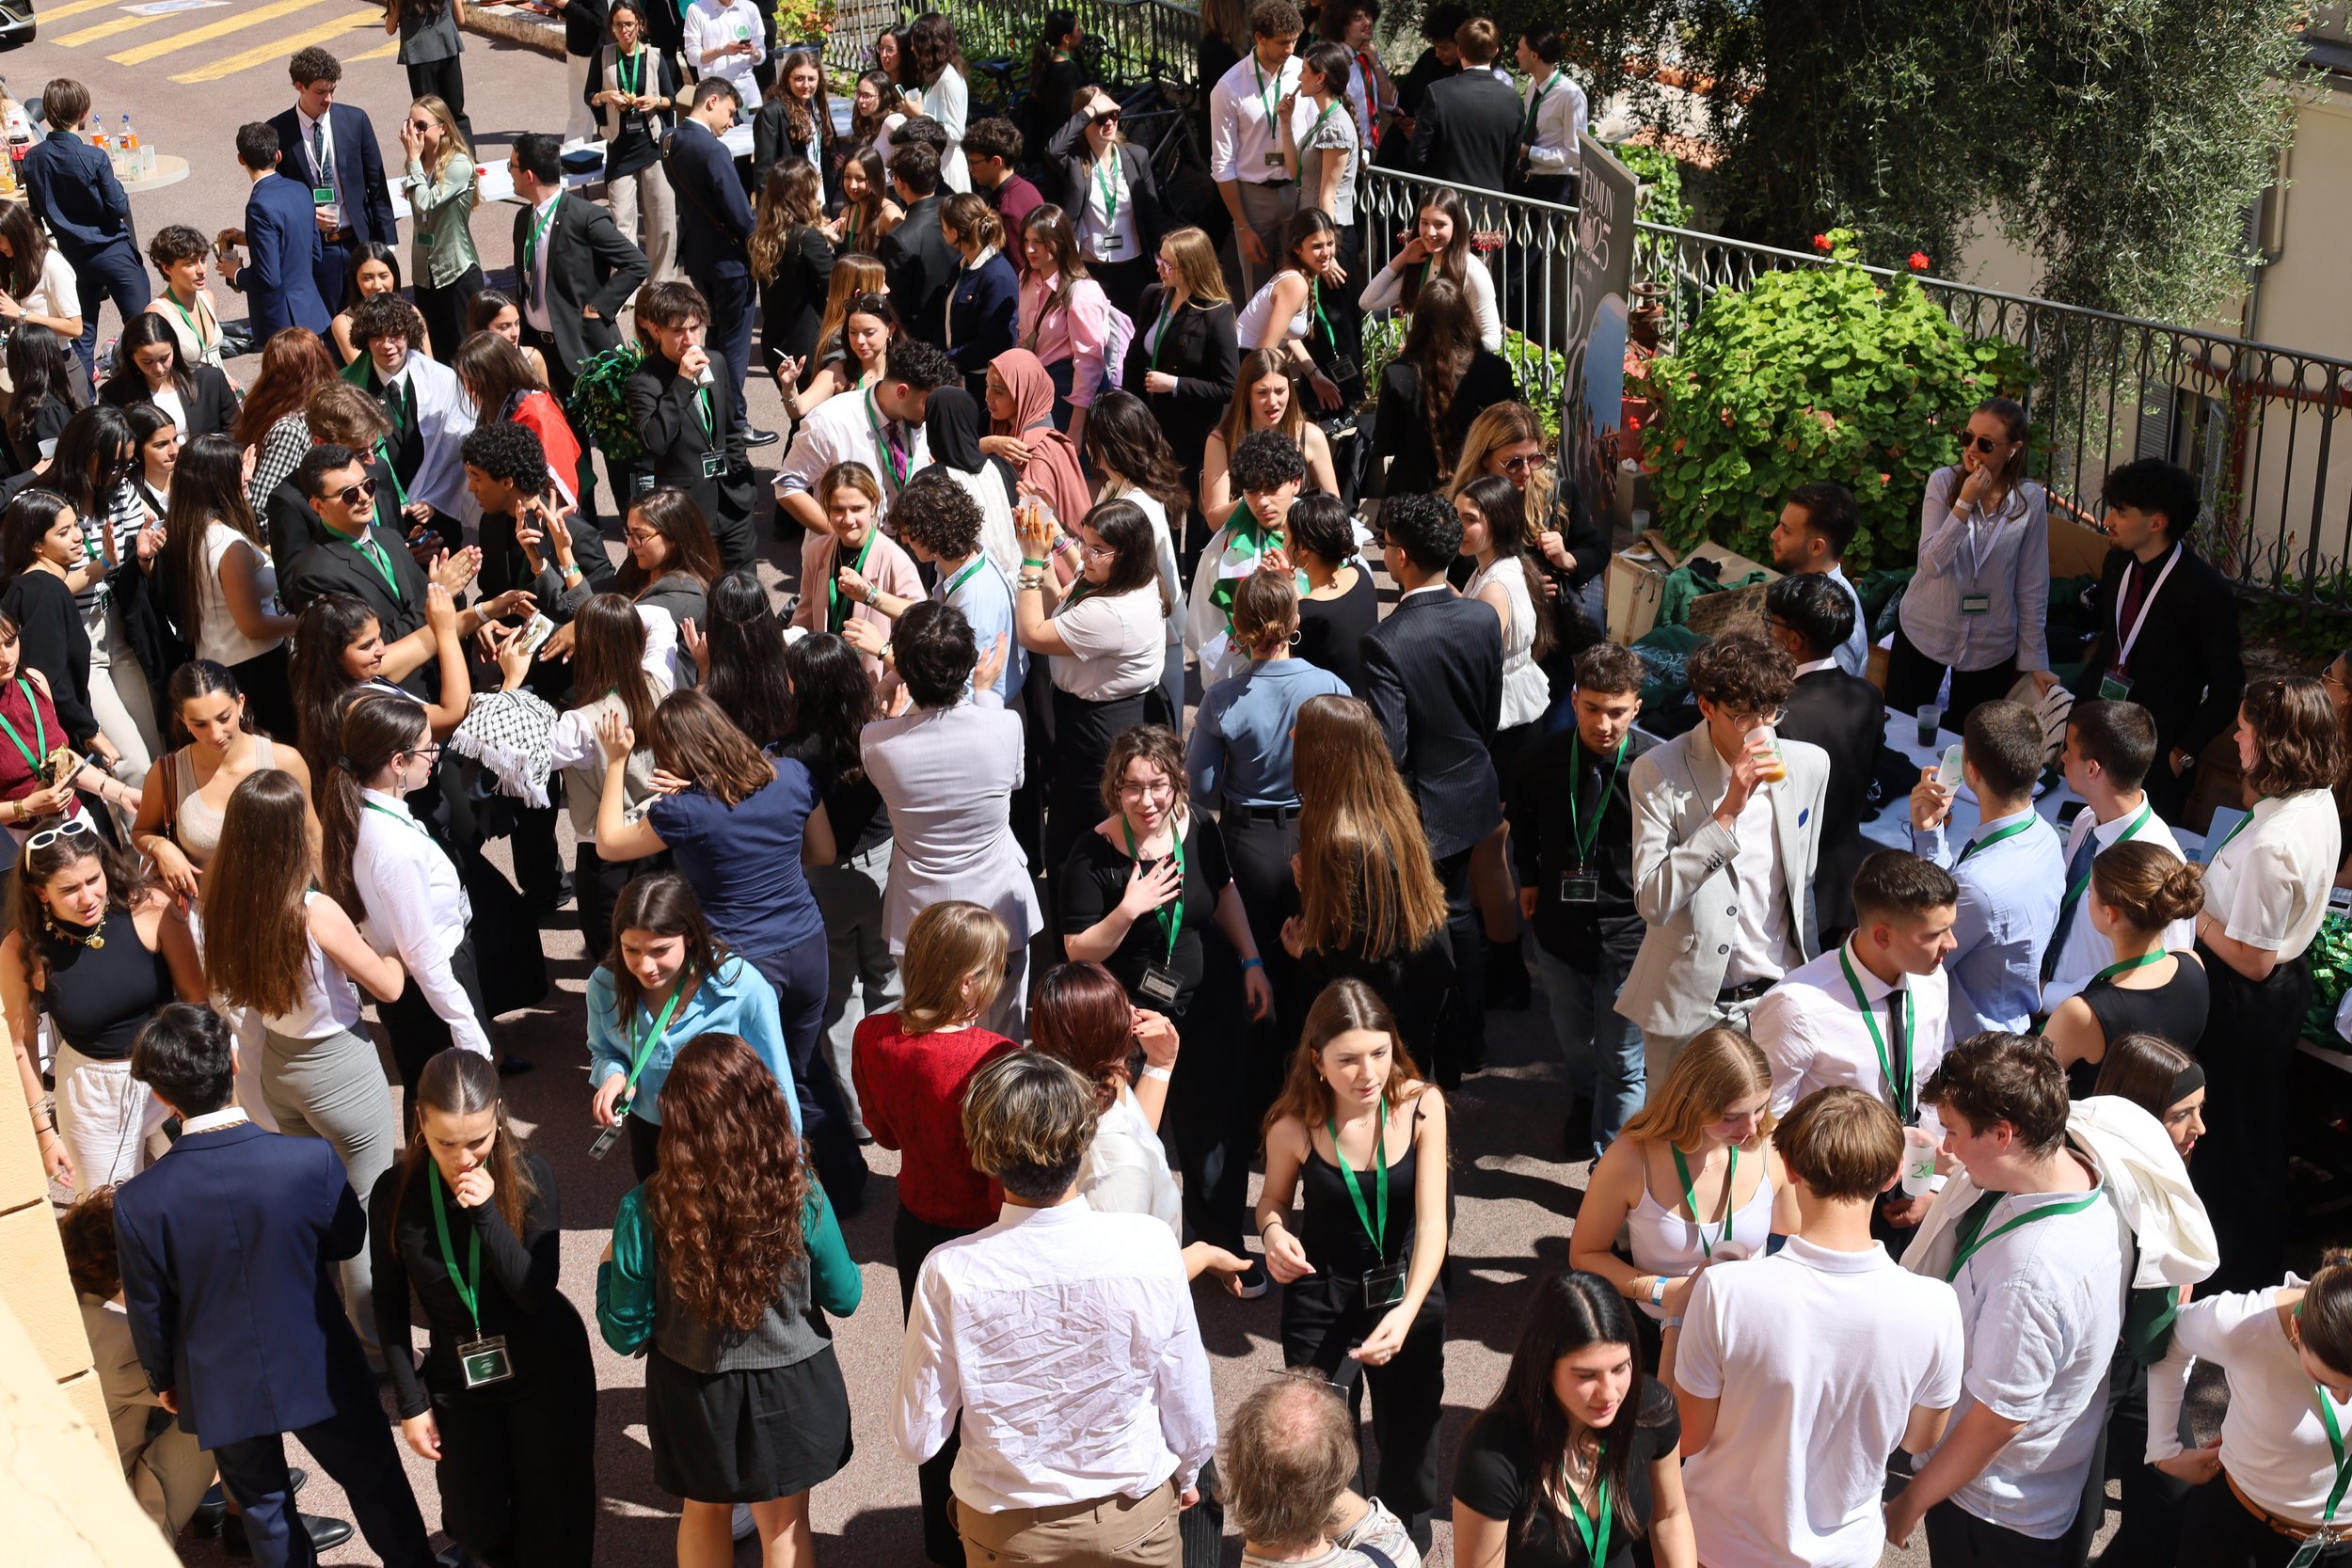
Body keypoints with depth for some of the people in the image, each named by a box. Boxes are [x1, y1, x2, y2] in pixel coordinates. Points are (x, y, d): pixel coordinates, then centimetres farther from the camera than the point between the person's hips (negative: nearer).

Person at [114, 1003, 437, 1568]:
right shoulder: (313, 1160, -26)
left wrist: (164, 1381, 12)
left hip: (220, 1389, 1)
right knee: (375, 1485, 21)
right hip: (318, 1371, -1)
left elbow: (148, 1313, -7)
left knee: (264, 1507, 23)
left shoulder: (137, 1203, -23)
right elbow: (348, 1240, -6)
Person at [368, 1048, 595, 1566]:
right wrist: (410, 1401, -3)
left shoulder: (530, 1176, -18)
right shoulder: (395, 1192, -13)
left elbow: (537, 1293, -23)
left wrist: (487, 1212, -31)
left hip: (545, 1368, -2)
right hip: (456, 1376, 2)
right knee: (476, 1525, 13)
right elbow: (390, 1305, -3)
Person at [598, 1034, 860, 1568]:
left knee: (704, 1513, 28)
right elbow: (844, 1298, -8)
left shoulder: (645, 1210, -24)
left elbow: (625, 1334, -14)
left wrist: (609, 1267, 4)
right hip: (790, 1390, 0)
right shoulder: (801, 1197, -23)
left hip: (692, 1396, 0)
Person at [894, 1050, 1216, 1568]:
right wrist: (1187, 1471, 12)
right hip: (1136, 1517, 0)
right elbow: (1189, 1403, -9)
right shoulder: (1152, 1246, -23)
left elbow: (917, 1438, -14)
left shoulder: (949, 1274, -24)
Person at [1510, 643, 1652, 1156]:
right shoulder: (1541, 758, -12)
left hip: (1628, 934, -4)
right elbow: (1520, 816, 11)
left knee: (1622, 1061, 6)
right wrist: (1530, 877, 12)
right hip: (1560, 920, 4)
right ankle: (1585, 1100, 58)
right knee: (1573, 1038, 27)